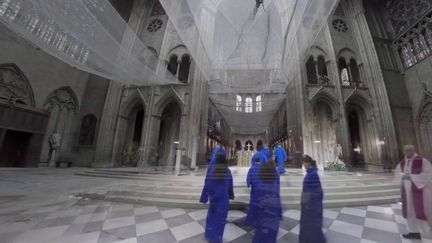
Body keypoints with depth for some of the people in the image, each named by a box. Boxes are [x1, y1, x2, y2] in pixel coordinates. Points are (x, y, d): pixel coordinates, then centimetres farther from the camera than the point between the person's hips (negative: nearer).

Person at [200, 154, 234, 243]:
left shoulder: (211, 170, -15)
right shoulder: (228, 171, -7)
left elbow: (207, 186, -13)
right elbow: (230, 186, 3)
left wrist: (204, 198, -6)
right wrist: (231, 195, 17)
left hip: (214, 197, 0)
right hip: (224, 197, 0)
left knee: (212, 216, 20)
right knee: (221, 217, 13)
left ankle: (210, 235, 33)